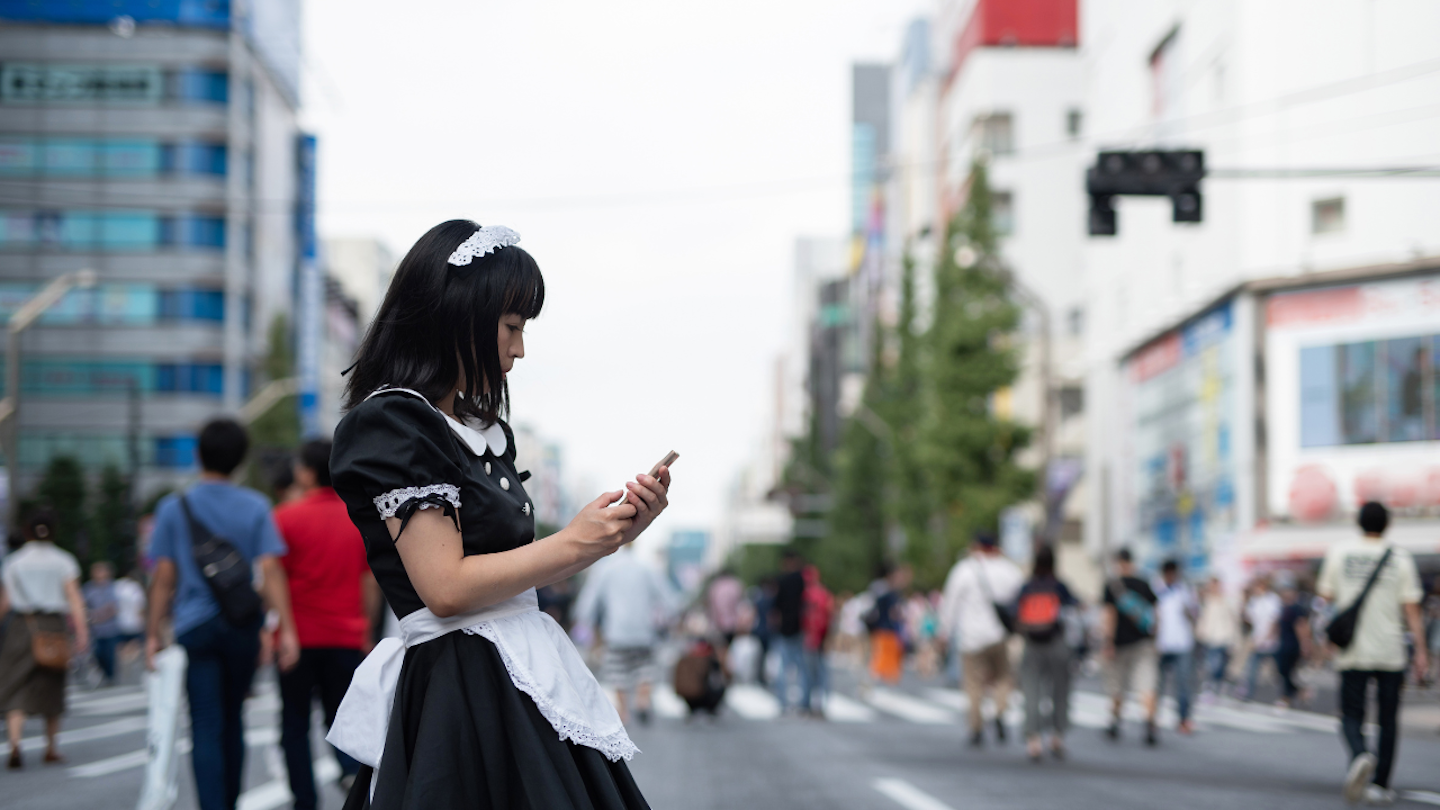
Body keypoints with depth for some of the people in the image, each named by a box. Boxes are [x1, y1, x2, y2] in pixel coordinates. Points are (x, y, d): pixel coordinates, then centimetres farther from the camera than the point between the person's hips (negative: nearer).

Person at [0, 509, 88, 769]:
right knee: (51, 687, 13)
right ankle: (51, 749, 22)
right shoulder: (63, 560, 2)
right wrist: (81, 630, -12)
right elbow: (74, 597, -8)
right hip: (53, 626, 0)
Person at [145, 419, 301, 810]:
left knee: (206, 729, -5)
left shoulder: (174, 508, 0)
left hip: (195, 627, -2)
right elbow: (270, 571, -6)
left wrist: (153, 634, 5)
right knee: (233, 721, 16)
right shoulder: (255, 507, 2)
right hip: (243, 628, 2)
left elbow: (163, 577, -1)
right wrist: (286, 629, -6)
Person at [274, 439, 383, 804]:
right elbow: (371, 584, 7)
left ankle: (304, 800, 5)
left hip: (299, 636, -3)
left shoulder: (287, 517, -7)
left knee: (295, 725, 8)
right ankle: (353, 770, -16)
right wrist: (365, 630, 17)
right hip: (347, 636, 3)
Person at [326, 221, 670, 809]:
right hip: (461, 695, -9)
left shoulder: (484, 429, 17)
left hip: (518, 681, 9)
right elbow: (447, 587, -18)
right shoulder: (390, 421, -11)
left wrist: (616, 531, 7)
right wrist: (573, 543, -10)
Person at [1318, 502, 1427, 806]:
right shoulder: (1400, 558, -2)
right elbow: (1411, 607, -5)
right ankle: (1380, 785, 11)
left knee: (1351, 714, 5)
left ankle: (1360, 756, -26)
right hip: (1391, 654, 0)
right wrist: (1420, 650, -2)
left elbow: (1326, 595, 5)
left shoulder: (1338, 553, 0)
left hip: (1352, 652, 0)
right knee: (1388, 719, 11)